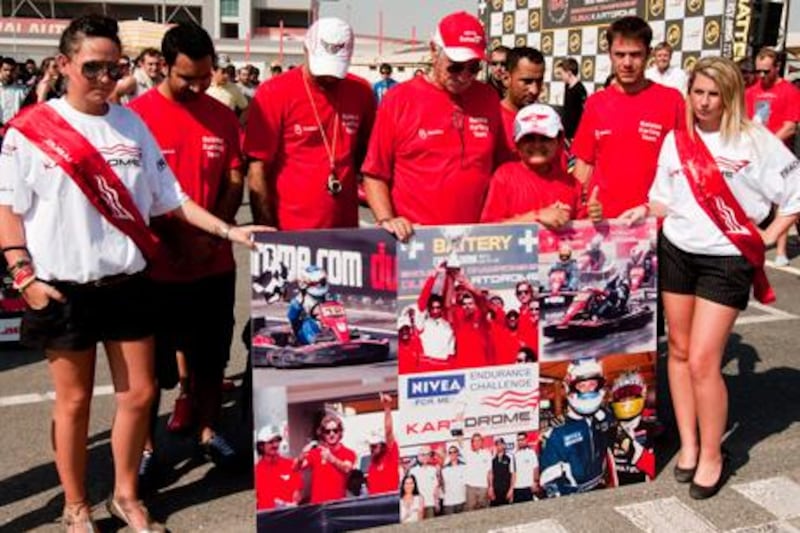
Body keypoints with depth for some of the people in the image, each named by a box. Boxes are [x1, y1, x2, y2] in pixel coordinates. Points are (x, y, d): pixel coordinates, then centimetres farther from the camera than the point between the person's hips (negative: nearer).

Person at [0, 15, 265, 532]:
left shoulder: (131, 124, 6)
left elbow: (168, 196, 7)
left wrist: (227, 230, -1)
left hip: (128, 283, 4)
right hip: (64, 288, -3)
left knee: (139, 393, 9)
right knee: (74, 400, 9)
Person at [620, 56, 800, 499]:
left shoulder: (755, 141, -5)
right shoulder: (675, 140, 6)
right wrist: (645, 210, -6)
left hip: (727, 260, -4)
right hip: (677, 252, 5)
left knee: (703, 361, -9)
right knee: (679, 350, 9)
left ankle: (712, 455, 10)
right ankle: (688, 443, 23)